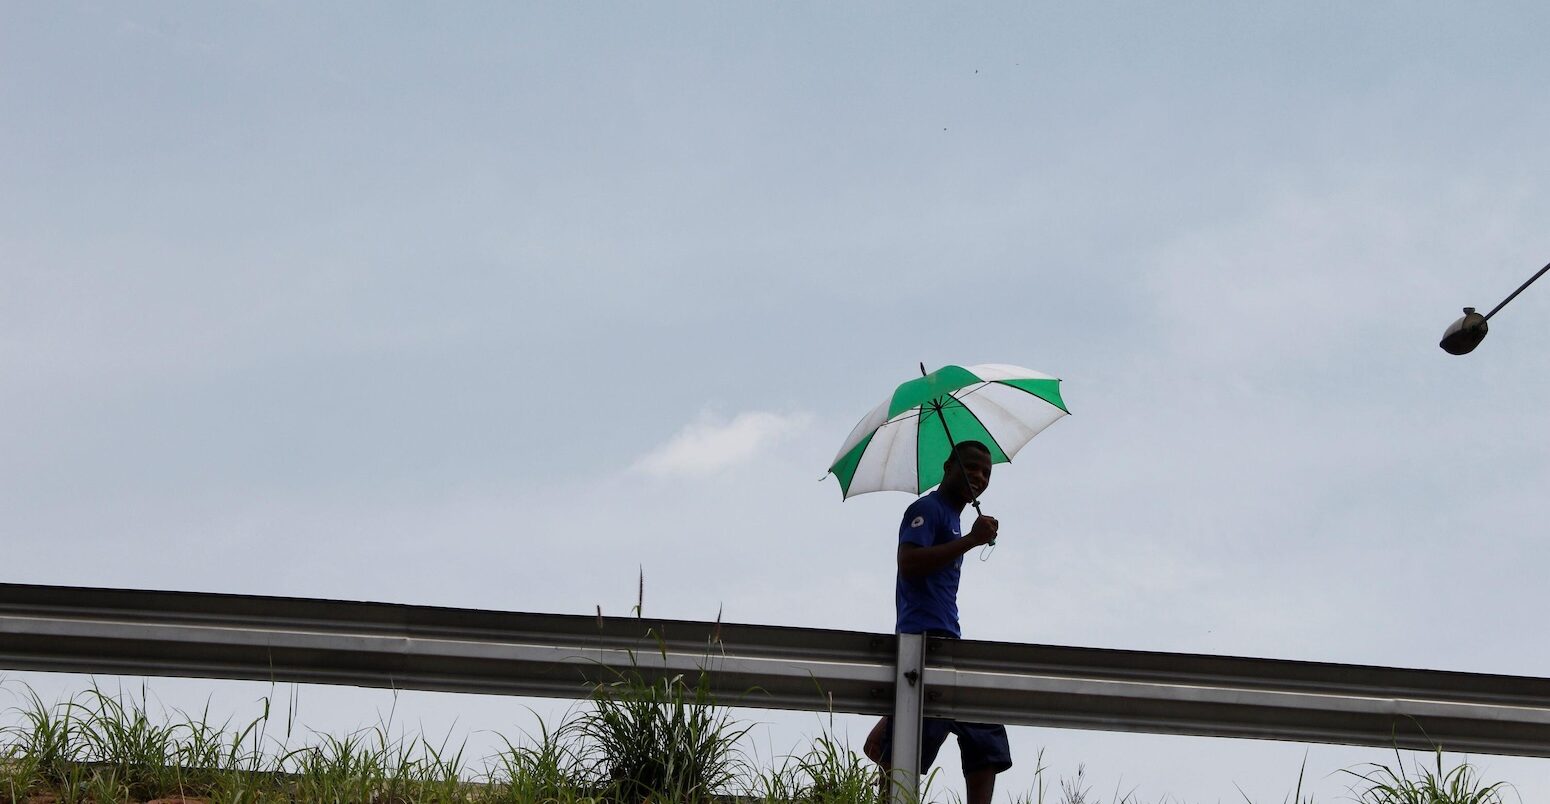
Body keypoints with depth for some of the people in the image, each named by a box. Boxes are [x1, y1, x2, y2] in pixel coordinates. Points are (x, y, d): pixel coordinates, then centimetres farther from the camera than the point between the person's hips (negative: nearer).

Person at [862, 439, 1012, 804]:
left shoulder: (952, 519, 25)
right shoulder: (928, 509, -4)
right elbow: (908, 563, -20)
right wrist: (971, 540, -18)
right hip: (925, 639, -10)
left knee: (987, 740, 4)